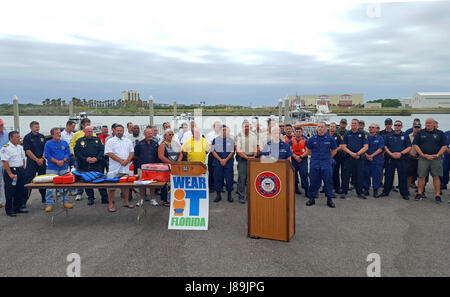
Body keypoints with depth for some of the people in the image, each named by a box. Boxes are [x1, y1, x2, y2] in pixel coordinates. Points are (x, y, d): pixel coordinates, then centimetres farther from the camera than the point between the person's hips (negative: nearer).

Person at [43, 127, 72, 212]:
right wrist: (57, 161, -14)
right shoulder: (48, 144, 0)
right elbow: (47, 155, -7)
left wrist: (63, 161, -11)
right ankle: (49, 203, 5)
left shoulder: (64, 143, 10)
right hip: (52, 168, -3)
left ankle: (65, 202, 19)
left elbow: (68, 153, 5)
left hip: (63, 168, 3)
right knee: (50, 187, -4)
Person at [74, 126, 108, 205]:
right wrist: (86, 159, -13)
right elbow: (77, 153, 0)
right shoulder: (79, 141, 8)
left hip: (97, 165, 0)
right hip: (85, 166, 0)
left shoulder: (97, 140, 12)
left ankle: (105, 198, 4)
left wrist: (97, 158, -12)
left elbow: (102, 150, 5)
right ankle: (90, 198, 18)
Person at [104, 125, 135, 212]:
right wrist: (121, 160, -15)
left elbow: (132, 152, 9)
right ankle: (110, 204, 5)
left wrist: (127, 160, -9)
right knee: (112, 186, -2)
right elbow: (109, 153, -10)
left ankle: (126, 202, 24)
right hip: (114, 168, -4)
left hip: (126, 167, 4)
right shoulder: (110, 141, 0)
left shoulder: (128, 141, 14)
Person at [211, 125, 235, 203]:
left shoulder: (231, 140, 6)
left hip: (228, 162, 0)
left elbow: (232, 151, 2)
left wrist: (226, 160, -10)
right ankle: (218, 195, 13)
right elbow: (213, 151, 1)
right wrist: (220, 160, -9)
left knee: (229, 178, -2)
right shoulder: (215, 140, 6)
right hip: (218, 162, 0)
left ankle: (229, 195, 10)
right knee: (217, 178, 2)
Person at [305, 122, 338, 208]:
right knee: (313, 181, 6)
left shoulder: (330, 139, -1)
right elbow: (309, 150, 15)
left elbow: (334, 150, 11)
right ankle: (312, 198, 17)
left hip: (326, 164, -1)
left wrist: (328, 158, 10)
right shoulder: (312, 139, 1)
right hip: (314, 164, 1)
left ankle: (329, 199, 12)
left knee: (328, 181, 2)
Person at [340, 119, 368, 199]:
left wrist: (357, 153, -12)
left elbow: (366, 147, 1)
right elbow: (343, 146, 2)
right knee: (346, 175, 0)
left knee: (358, 175, 4)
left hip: (358, 158, 0)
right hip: (348, 157, 0)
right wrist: (351, 153, -13)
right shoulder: (347, 134, 8)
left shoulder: (362, 134, 7)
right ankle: (344, 192, 9)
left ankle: (360, 192, 14)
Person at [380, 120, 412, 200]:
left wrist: (401, 153, -12)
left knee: (402, 176, -1)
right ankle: (386, 191, 14)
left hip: (401, 159, -1)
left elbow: (409, 147, 2)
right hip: (390, 158, 1)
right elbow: (385, 146, 8)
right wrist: (391, 154, -8)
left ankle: (404, 193, 7)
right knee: (388, 175, 5)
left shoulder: (405, 136, 7)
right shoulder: (388, 136, 11)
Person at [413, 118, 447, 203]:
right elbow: (415, 145, 3)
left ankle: (438, 195, 4)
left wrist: (437, 155, -9)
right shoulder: (420, 133, 9)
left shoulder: (440, 133, 8)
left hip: (436, 158, 0)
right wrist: (423, 155, -7)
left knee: (436, 177, 0)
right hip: (423, 158, 1)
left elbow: (444, 146, 4)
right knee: (421, 176, 0)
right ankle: (419, 193, 9)